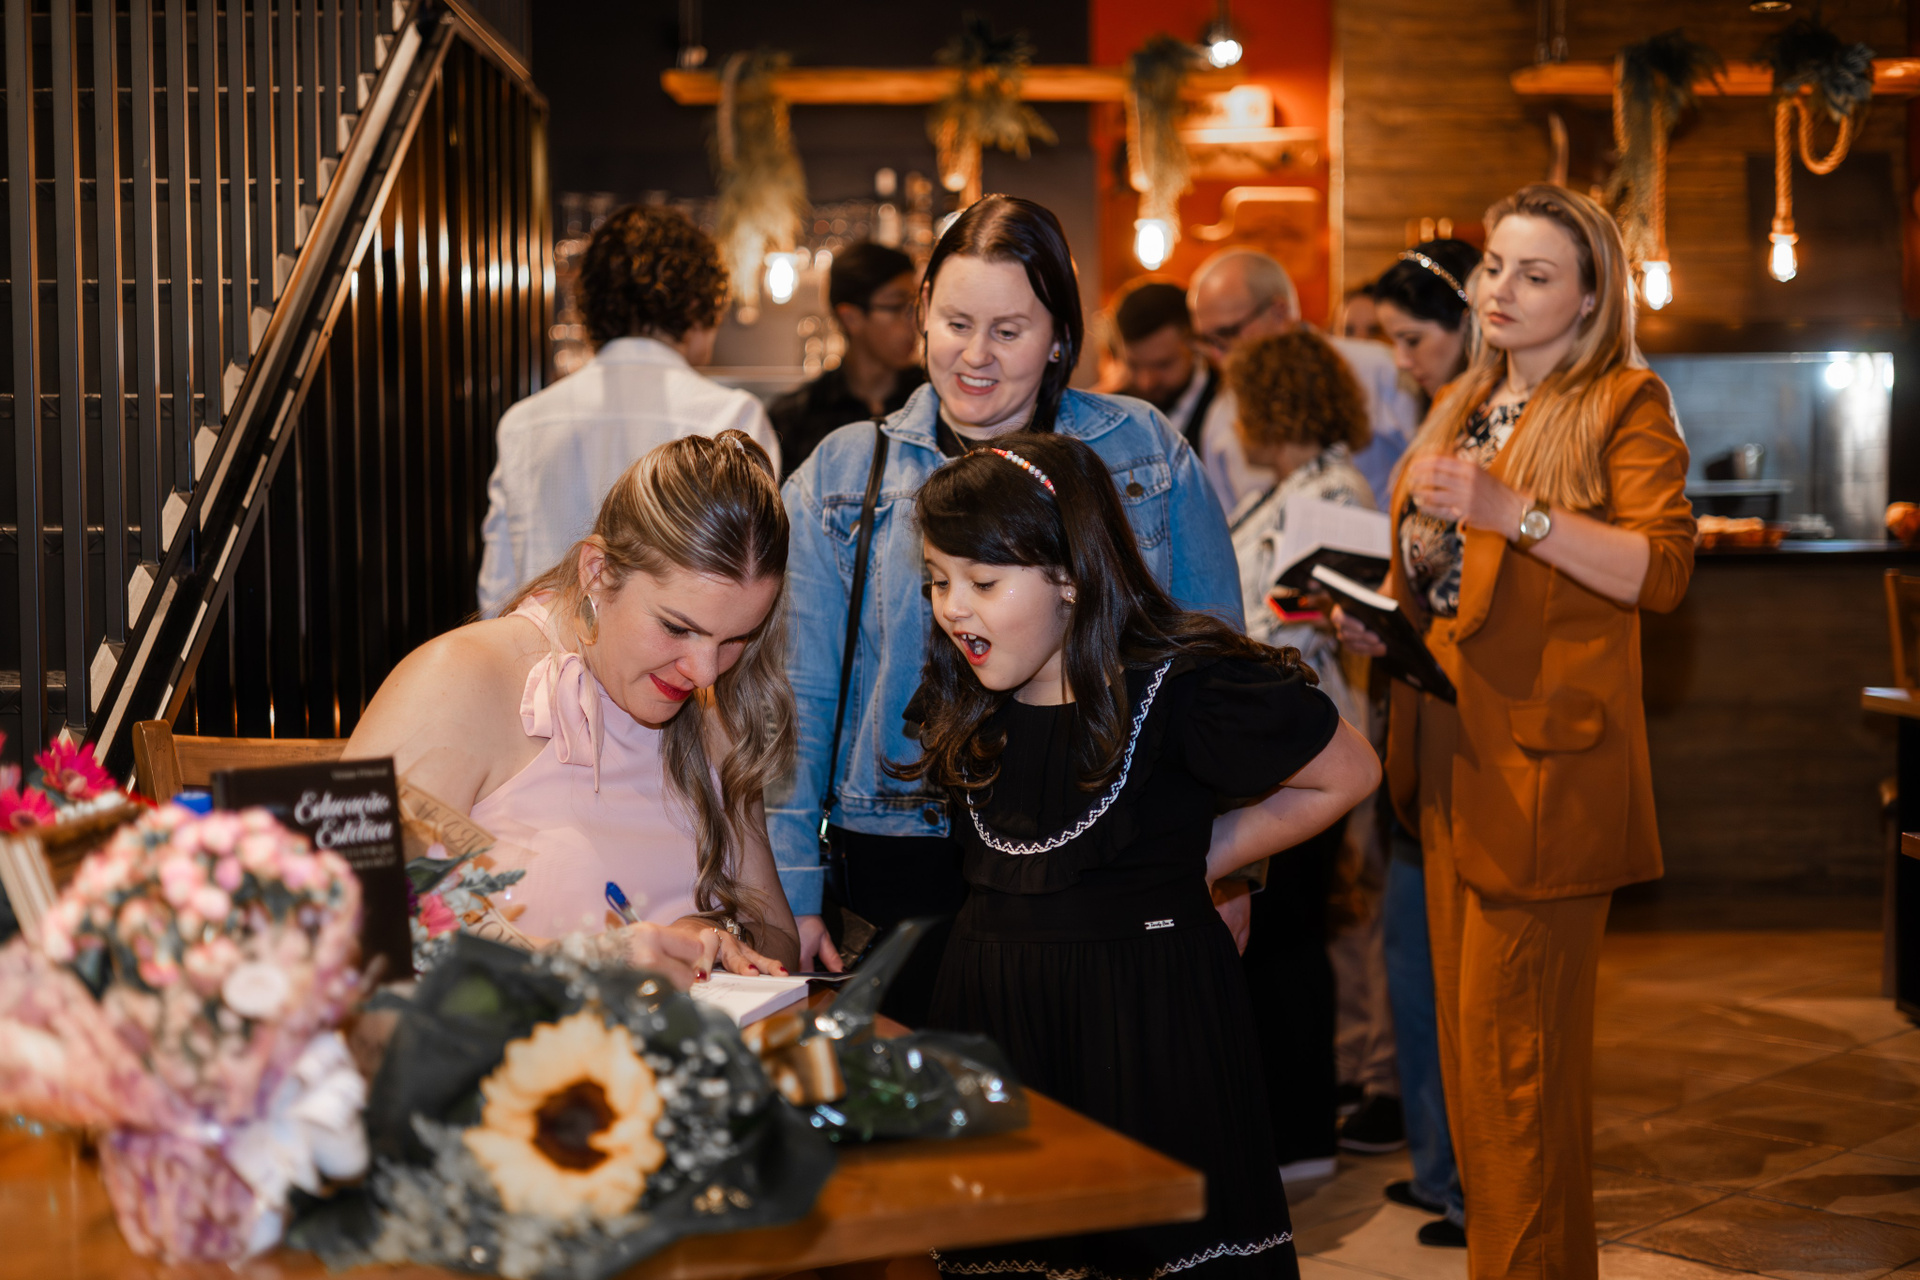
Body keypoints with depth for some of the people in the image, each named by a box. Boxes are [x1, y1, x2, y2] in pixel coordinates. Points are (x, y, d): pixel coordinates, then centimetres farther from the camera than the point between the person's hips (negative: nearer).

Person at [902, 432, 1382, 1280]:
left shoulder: (1185, 685, -14)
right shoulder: (958, 696, 3)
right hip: (992, 1015, 5)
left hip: (1150, 1014, -5)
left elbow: (1346, 775, -3)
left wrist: (1190, 861, -2)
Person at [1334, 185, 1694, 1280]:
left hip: (1547, 758, -7)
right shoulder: (1465, 407, 20)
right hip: (1453, 751, 7)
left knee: (1517, 1052, -5)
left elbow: (1664, 569, -17)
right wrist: (1384, 619, 12)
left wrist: (1514, 510, -24)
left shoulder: (1625, 403, -2)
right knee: (1471, 1043, 10)